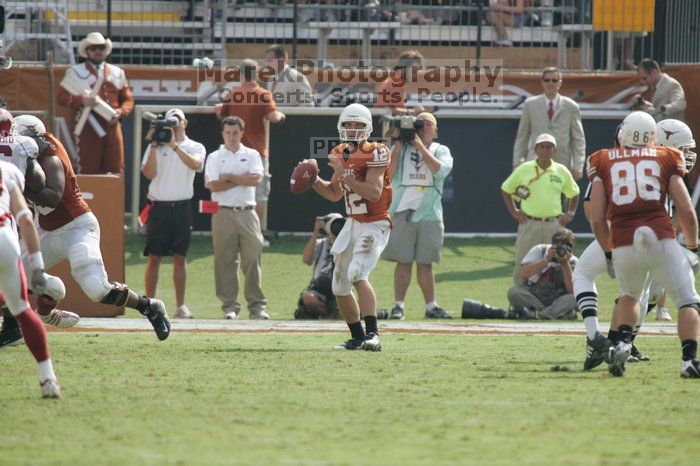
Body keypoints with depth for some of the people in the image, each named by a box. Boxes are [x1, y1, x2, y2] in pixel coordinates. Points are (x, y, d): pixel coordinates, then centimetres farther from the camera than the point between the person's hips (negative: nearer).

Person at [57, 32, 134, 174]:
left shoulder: (117, 73, 19)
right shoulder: (75, 72, 8)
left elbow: (128, 100, 18)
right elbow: (62, 97, -1)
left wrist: (121, 112, -5)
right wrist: (81, 100, -20)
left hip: (112, 126, 4)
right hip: (89, 129, -3)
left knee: (116, 172, 0)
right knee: (88, 170, -7)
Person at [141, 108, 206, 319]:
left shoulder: (196, 148, 7)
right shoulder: (156, 147, 8)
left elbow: (195, 164, -15)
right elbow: (149, 173, -6)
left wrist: (174, 145, -20)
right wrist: (154, 145, -12)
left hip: (182, 207, 0)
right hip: (159, 207, 0)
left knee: (180, 257, 3)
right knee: (154, 257, -1)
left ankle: (181, 306, 7)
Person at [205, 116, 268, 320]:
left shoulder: (252, 155, 12)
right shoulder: (214, 158, 9)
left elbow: (257, 179, -5)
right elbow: (213, 185, -6)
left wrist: (230, 177, -4)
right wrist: (242, 179, -4)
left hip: (247, 213, 1)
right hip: (223, 214, 0)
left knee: (252, 259, -4)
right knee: (225, 261, -2)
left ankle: (257, 306, -2)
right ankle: (230, 306, 3)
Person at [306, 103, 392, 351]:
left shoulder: (375, 154, -14)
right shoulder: (341, 154, 9)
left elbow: (374, 193, -26)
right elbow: (334, 193, 21)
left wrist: (344, 174, -27)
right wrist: (314, 180, 4)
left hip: (374, 225, -8)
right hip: (353, 225, 8)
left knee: (357, 274, -27)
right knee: (340, 286, 10)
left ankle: (373, 335, -30)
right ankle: (358, 337, 23)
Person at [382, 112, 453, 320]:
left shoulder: (441, 151, 10)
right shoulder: (401, 148, 11)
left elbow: (440, 170, -11)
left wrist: (420, 146, -11)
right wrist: (398, 146, -6)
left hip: (429, 214, 1)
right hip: (402, 212, -1)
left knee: (425, 263, 5)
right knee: (403, 261, -2)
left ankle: (431, 306, 10)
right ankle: (398, 305, 0)